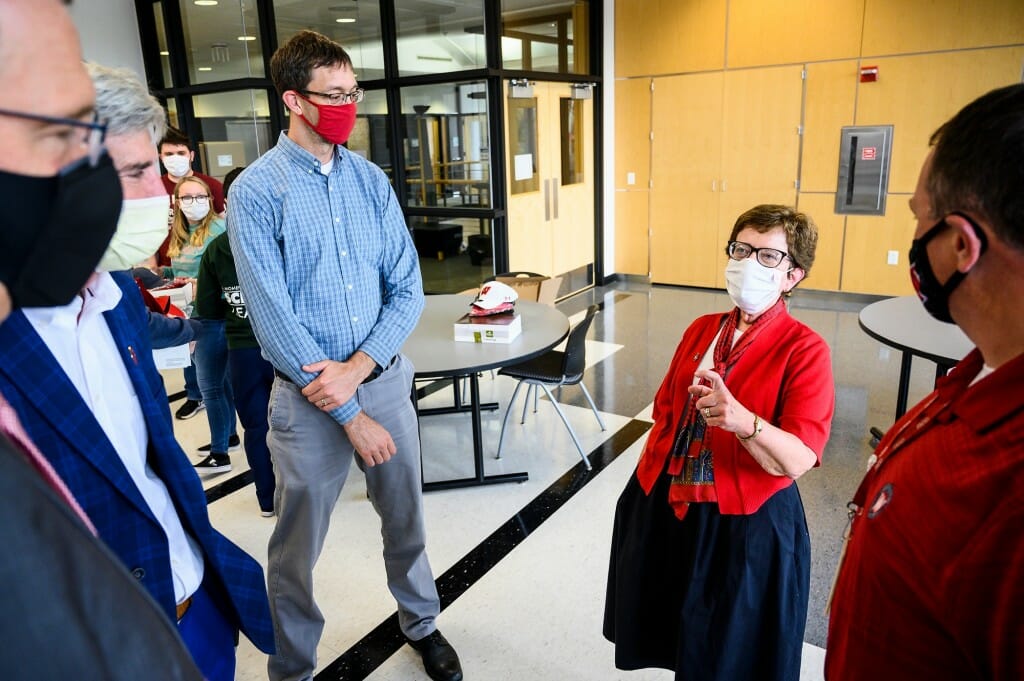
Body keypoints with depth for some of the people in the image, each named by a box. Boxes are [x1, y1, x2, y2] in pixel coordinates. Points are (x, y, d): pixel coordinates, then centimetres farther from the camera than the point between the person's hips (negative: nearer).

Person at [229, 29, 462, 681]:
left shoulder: (371, 179, 3)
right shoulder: (256, 191, -10)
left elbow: (408, 288, 0)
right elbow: (274, 319, -14)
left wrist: (356, 369, -14)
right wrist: (350, 414, -14)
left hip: (385, 378, 4)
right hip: (308, 399, -3)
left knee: (406, 518, 20)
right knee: (297, 548, 13)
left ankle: (422, 624, 45)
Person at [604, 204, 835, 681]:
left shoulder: (805, 350, -14)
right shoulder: (701, 329, 4)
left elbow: (797, 460, -22)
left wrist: (743, 421, -40)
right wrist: (646, 481, 9)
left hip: (746, 529, -5)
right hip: (666, 510, 6)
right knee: (680, 642, 21)